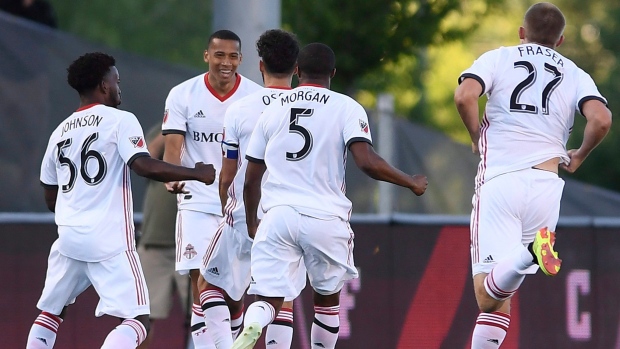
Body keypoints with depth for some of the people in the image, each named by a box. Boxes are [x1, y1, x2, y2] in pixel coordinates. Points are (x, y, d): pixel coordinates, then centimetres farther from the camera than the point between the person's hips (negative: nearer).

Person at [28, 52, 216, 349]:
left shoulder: (59, 132, 16)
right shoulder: (120, 120, -3)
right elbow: (144, 166, -18)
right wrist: (195, 174, -8)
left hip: (69, 236, 6)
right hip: (110, 241, -6)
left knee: (50, 313, 22)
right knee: (137, 321, -6)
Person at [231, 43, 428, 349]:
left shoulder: (272, 110, 12)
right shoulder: (346, 108, 1)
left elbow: (251, 178, 16)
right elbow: (367, 162, -12)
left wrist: (251, 222, 32)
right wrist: (411, 183, 3)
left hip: (278, 215, 1)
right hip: (325, 218, -1)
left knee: (268, 300, -2)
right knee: (327, 298, 20)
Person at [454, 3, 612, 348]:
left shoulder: (498, 58, 11)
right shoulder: (575, 74, 14)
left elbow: (464, 96, -8)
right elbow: (601, 119, -4)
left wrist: (477, 137, 10)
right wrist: (579, 156, 14)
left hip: (499, 180, -2)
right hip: (546, 184, 2)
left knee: (489, 294, -14)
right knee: (497, 293, 12)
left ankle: (528, 254, -42)